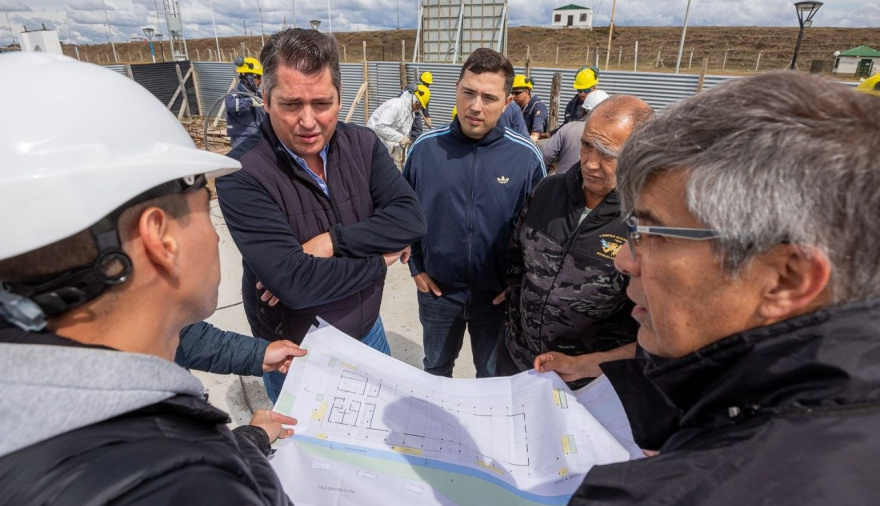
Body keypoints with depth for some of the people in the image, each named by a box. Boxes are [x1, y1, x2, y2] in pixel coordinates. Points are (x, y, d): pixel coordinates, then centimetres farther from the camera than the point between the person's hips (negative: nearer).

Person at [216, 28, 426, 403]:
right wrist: (382, 258, -22)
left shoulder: (362, 144, -10)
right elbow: (295, 284, -33)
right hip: (294, 356, -4)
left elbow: (411, 219, -19)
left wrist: (332, 241, -28)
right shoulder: (242, 174, -26)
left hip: (367, 333, 5)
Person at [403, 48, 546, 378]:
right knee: (436, 370, 26)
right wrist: (415, 265, 1)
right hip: (437, 291, 1)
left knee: (494, 377, 23)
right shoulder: (425, 147, -10)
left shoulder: (526, 157, -13)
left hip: (498, 295, -1)